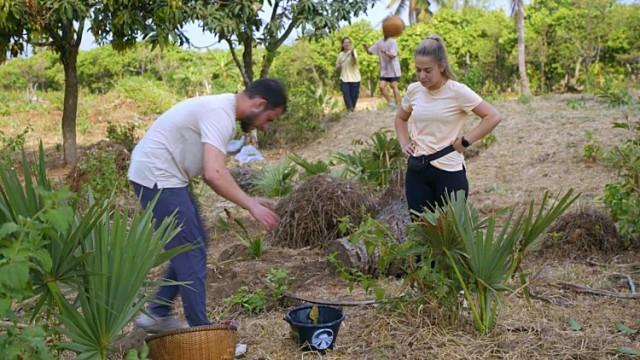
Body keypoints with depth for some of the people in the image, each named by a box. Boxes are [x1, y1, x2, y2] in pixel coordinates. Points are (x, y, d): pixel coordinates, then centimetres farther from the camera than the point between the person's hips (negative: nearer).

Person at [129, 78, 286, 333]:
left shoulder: (221, 109, 12)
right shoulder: (220, 115, -20)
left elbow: (212, 173, 14)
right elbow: (214, 175, -32)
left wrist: (248, 200, 6)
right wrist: (251, 205, -24)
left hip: (164, 176, 10)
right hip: (157, 178, -10)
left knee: (191, 245, 17)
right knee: (191, 252, -6)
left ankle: (157, 314, 25)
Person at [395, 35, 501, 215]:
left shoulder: (458, 92, -12)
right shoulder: (414, 90, 3)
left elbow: (493, 117, -12)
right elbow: (400, 118, 23)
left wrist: (465, 141, -13)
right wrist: (404, 143, 8)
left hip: (449, 171, -5)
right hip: (417, 170, 5)